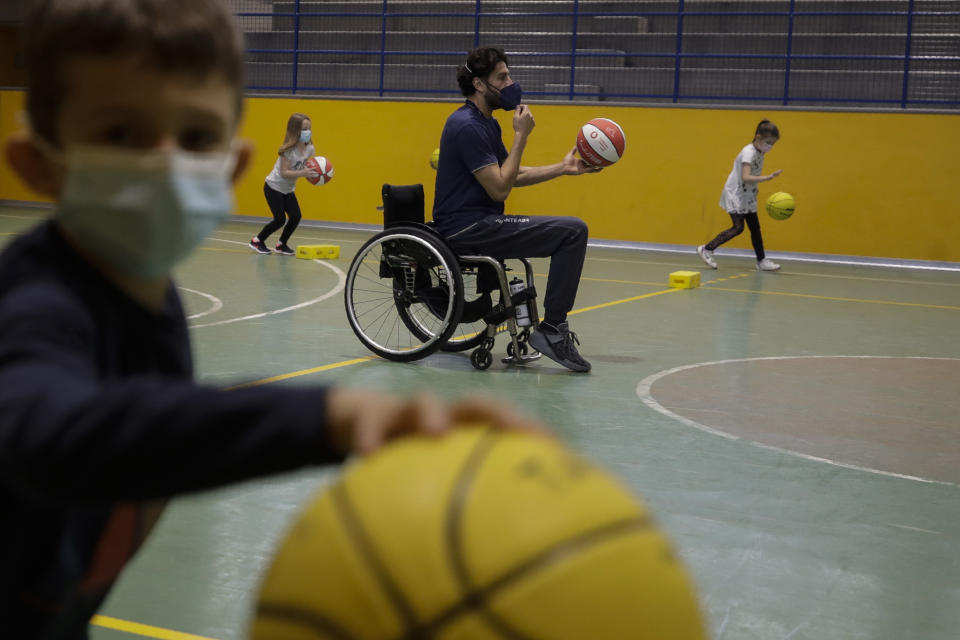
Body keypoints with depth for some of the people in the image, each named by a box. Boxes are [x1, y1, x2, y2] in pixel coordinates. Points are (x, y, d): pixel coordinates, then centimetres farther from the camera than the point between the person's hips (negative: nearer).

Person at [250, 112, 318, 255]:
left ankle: (282, 244, 14)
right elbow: (284, 172, -29)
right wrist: (302, 173, -41)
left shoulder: (309, 149, -6)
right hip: (273, 187, -6)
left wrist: (315, 173, -19)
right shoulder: (288, 150, -26)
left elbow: (308, 169, 3)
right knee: (280, 219, -9)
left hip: (288, 189, 7)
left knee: (296, 216, -6)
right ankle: (257, 241, 14)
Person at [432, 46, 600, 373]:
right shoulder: (468, 125, -17)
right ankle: (551, 331, -12)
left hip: (480, 223, 11)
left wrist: (562, 168, 16)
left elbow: (511, 175, 23)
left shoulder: (486, 123, 16)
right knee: (573, 231, -18)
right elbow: (499, 188, -20)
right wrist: (521, 135, -14)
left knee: (571, 231, 23)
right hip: (467, 229, -11)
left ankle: (553, 326, 25)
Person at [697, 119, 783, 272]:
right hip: (735, 194, -9)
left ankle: (761, 261, 14)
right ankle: (706, 249, -6)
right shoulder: (749, 152, -21)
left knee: (755, 227, 7)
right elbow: (746, 177, -32)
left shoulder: (760, 153, 7)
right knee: (738, 227, -14)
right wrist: (768, 178, -39)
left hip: (747, 196, 9)